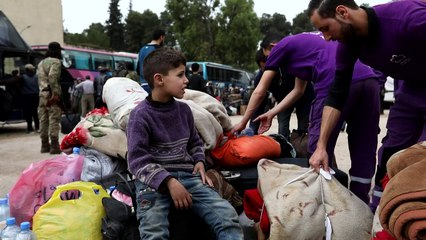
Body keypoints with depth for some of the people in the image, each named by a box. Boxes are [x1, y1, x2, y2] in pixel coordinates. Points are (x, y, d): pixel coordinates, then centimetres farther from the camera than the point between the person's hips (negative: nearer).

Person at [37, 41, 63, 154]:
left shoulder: (41, 63, 20)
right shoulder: (56, 61, -4)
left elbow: (40, 78, 8)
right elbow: (52, 77, -18)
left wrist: (43, 91, 1)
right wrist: (55, 93, -19)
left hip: (42, 94, 8)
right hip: (52, 94, -8)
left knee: (43, 120, 8)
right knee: (54, 120, -7)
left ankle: (44, 145, 13)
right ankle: (54, 145, -8)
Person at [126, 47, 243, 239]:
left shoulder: (184, 110, 12)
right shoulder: (141, 115, -5)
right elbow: (137, 160, -11)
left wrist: (200, 162, 5)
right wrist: (169, 181, -20)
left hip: (187, 175, 5)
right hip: (154, 180, -4)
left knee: (227, 215, -15)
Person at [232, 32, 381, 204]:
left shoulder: (281, 47, 17)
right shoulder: (302, 44, 37)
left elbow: (259, 92, 20)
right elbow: (298, 90, 39)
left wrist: (243, 122, 31)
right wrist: (271, 114, 40)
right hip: (369, 80, 8)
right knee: (364, 152, 11)